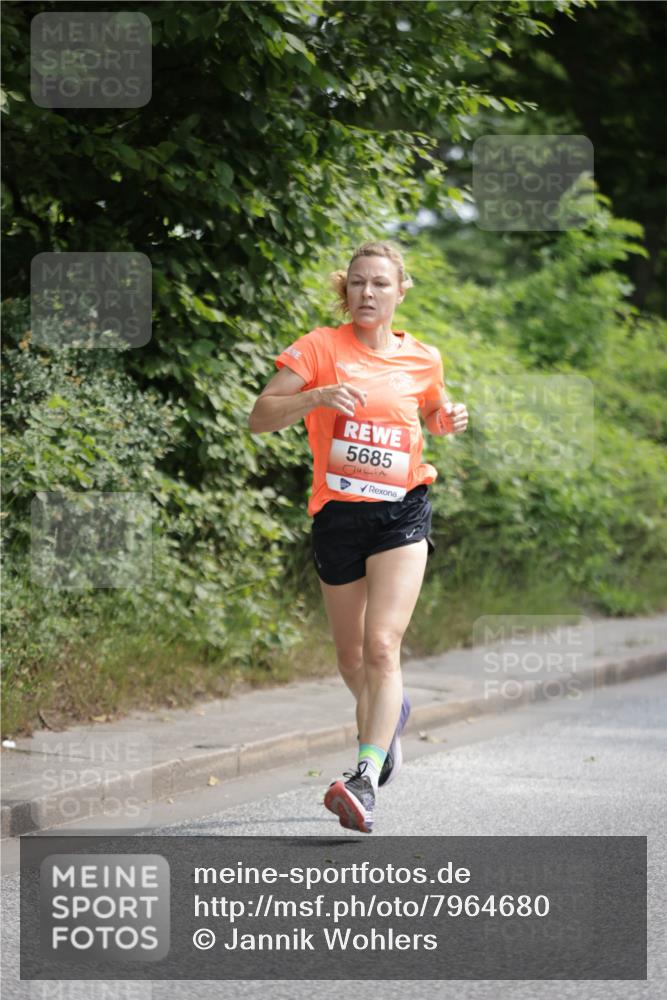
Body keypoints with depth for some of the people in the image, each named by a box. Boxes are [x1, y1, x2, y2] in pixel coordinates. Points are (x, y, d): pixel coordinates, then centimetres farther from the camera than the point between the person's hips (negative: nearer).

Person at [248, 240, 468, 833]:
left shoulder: (422, 360, 5)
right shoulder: (320, 348, -2)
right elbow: (260, 418, -8)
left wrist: (448, 420, 3)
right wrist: (318, 396, -24)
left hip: (401, 512, -1)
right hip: (337, 514, 1)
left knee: (382, 645, -18)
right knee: (351, 654, 13)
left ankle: (366, 781, -25)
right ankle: (390, 714, 46)